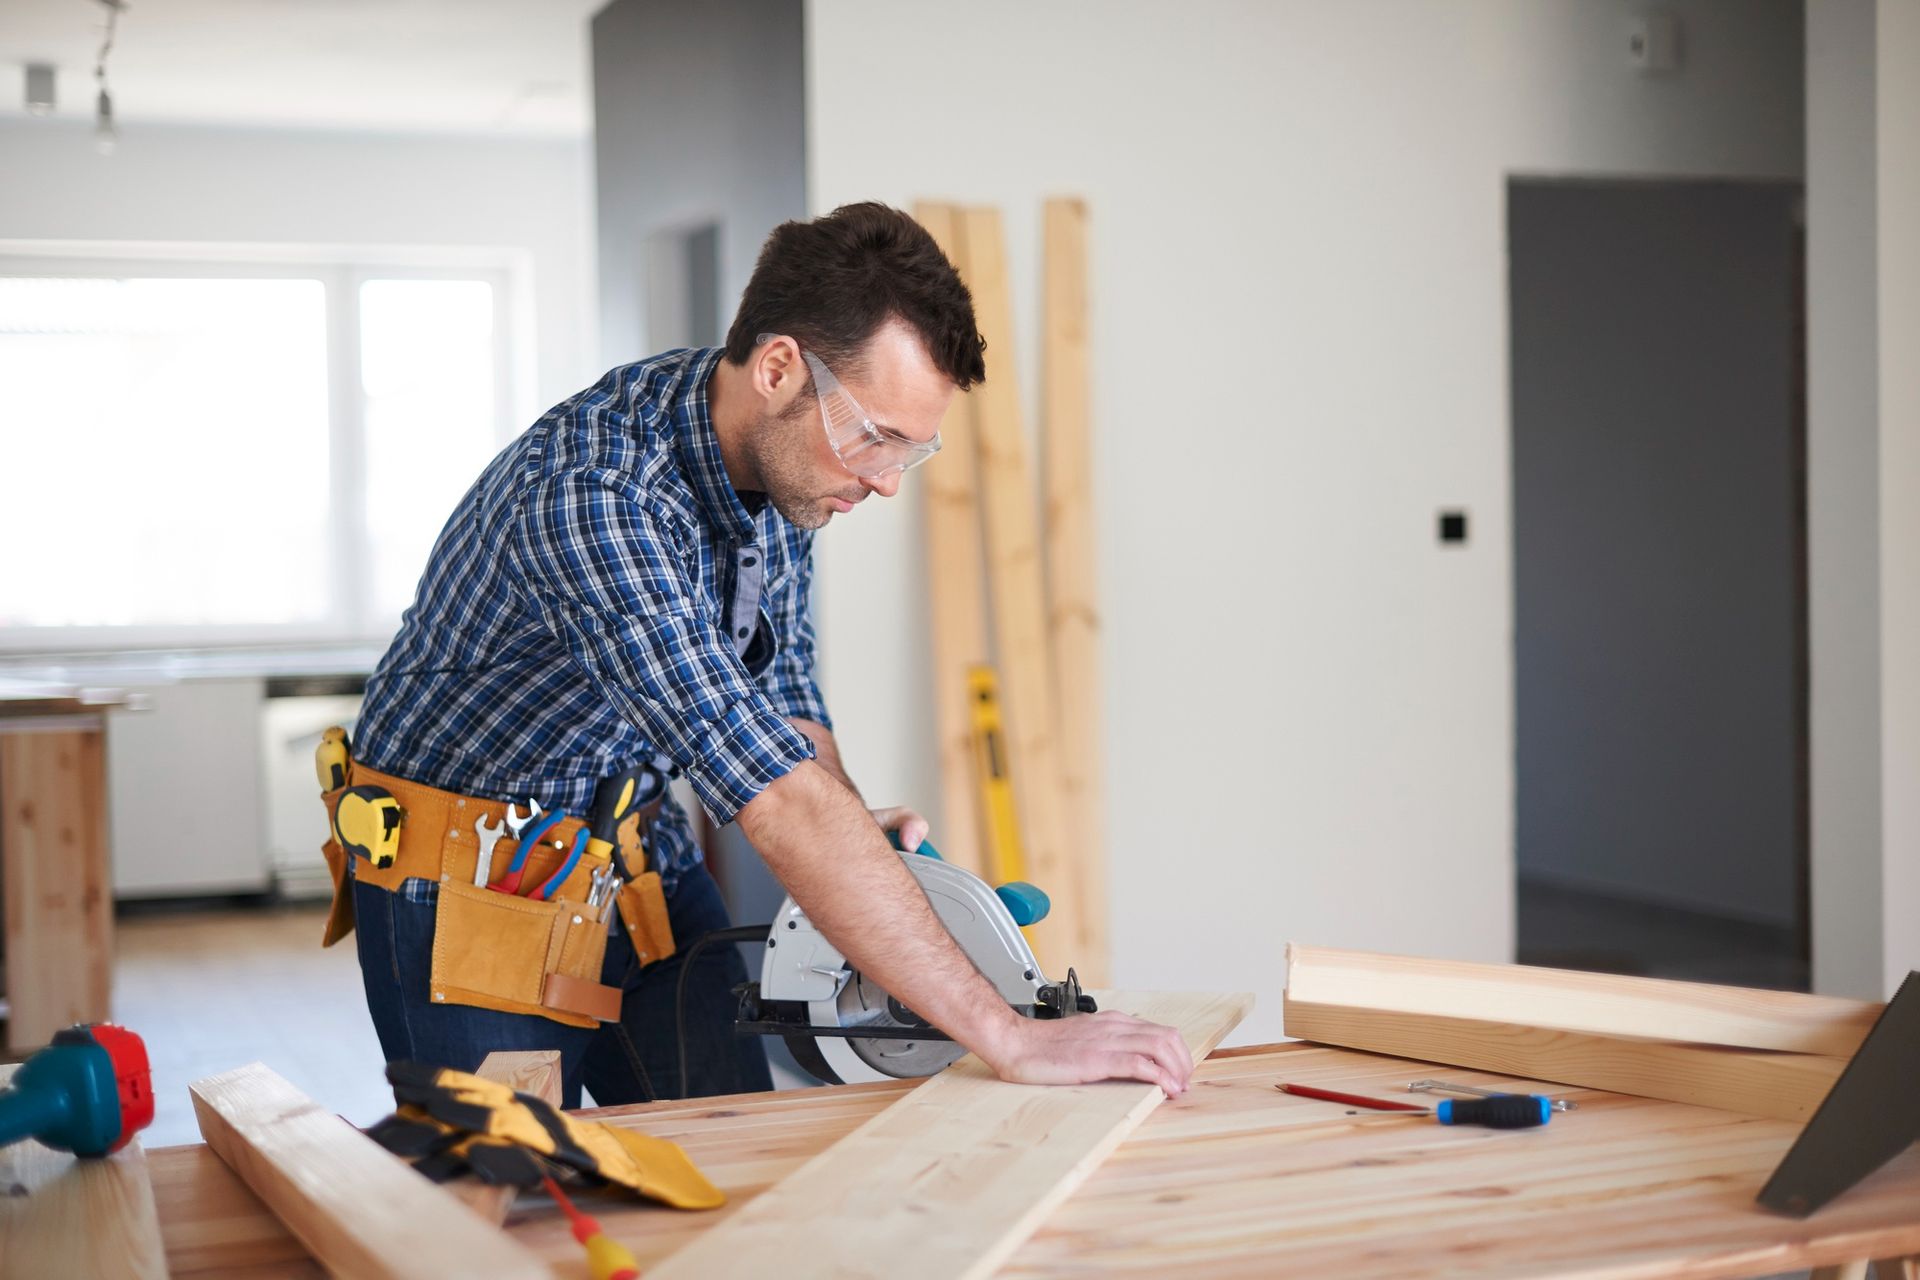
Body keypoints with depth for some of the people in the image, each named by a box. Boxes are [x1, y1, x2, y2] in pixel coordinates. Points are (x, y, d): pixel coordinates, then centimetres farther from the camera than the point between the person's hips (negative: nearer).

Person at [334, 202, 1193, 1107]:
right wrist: (1007, 1038, -42)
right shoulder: (590, 496, -35)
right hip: (470, 880, -7)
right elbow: (775, 796, -41)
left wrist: (845, 825, -10)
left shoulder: (784, 450, -9)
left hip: (633, 843, 7)